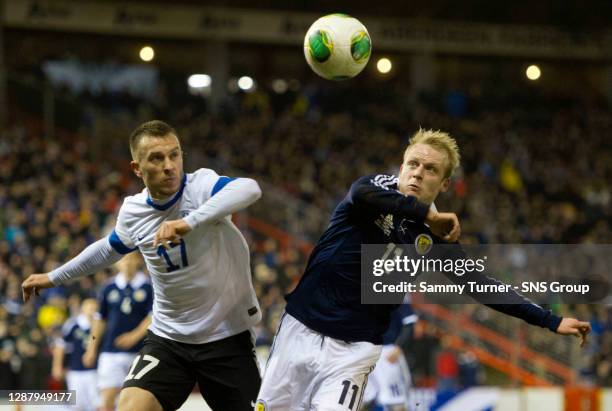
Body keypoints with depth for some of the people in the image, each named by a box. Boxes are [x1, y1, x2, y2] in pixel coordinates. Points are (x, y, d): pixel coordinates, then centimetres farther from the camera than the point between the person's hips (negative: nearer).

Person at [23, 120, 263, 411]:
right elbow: (109, 249, 22)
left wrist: (190, 222, -51)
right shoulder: (132, 211, -1)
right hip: (168, 339, 3)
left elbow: (250, 189, -39)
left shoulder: (201, 185, -16)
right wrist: (54, 277, 31)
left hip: (227, 337, -3)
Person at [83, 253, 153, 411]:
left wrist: (135, 335, -18)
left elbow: (153, 317, -5)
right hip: (111, 351, 1)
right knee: (107, 398, -9)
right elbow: (99, 319, 14)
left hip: (138, 352, -1)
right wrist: (92, 348, 12)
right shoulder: (110, 288, 7)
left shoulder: (148, 288, 1)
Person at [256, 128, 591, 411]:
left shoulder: (433, 241, 2)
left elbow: (482, 286, 2)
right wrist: (426, 214, -23)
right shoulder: (378, 187, -3)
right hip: (301, 329, 0)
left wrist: (550, 321, -4)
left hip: (353, 348, 0)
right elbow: (361, 195, -28)